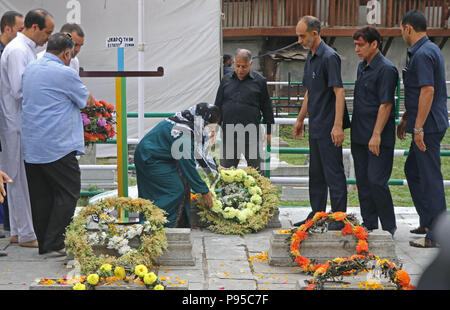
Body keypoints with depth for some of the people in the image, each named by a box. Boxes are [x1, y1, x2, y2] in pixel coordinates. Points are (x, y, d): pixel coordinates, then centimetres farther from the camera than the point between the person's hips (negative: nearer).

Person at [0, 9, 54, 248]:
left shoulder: (28, 49, 16)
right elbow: (20, 91, -22)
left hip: (26, 124, 10)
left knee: (22, 179, 14)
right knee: (21, 179, -3)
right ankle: (26, 234, 4)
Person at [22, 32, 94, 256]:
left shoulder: (29, 69, 12)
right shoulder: (64, 73, -11)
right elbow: (87, 101, 1)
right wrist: (92, 103, 24)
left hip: (30, 145, 8)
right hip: (57, 145, -8)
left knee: (40, 196, 11)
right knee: (67, 194, 1)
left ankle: (43, 244, 15)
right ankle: (54, 244, -4)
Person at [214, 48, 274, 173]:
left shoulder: (259, 81, 3)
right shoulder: (226, 80, 10)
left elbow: (267, 108, 6)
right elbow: (218, 106, 14)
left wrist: (269, 131, 5)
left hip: (252, 135, -2)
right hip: (229, 134, 2)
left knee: (256, 171, 3)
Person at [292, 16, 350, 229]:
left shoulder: (329, 57, -15)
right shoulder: (311, 58, 14)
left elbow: (339, 92, -20)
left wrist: (338, 126, -25)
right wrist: (300, 119, 26)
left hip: (329, 127, -9)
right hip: (315, 126, 10)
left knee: (333, 173, -5)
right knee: (316, 173, 14)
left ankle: (339, 219, -1)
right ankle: (316, 215, 22)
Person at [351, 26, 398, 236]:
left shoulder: (386, 69, -14)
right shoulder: (362, 66, 14)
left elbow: (386, 104, -18)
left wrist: (376, 135, -21)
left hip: (379, 139, -9)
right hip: (359, 136, 9)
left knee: (376, 181, -9)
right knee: (362, 180, 11)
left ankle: (389, 227, 3)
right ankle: (369, 225, 19)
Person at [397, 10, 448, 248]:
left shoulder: (422, 54, -18)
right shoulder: (429, 50, 16)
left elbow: (428, 91, -25)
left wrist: (418, 127, -24)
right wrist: (405, 119, 27)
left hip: (428, 127, -11)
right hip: (428, 125, 11)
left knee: (430, 177, -7)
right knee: (412, 170, 20)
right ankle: (427, 222, 28)